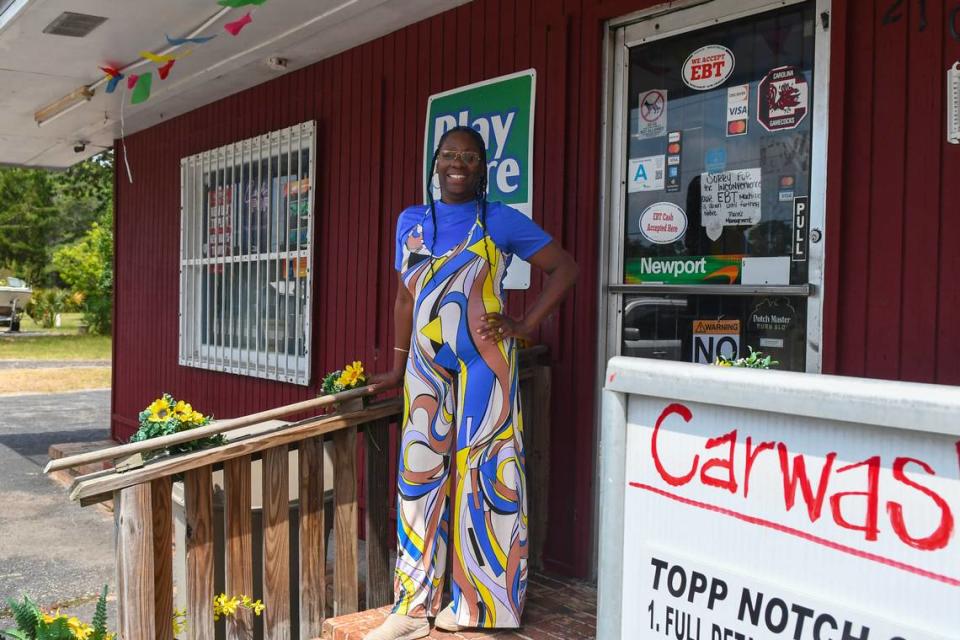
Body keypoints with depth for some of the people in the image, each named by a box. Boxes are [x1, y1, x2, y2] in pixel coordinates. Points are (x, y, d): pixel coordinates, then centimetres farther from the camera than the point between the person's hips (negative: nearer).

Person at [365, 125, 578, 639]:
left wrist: (526, 326, -4)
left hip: (483, 362, -4)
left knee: (481, 468, 0)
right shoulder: (411, 221, 12)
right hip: (427, 363, 4)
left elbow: (565, 268, 3)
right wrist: (397, 366, 16)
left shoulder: (501, 220, 0)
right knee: (420, 472, 4)